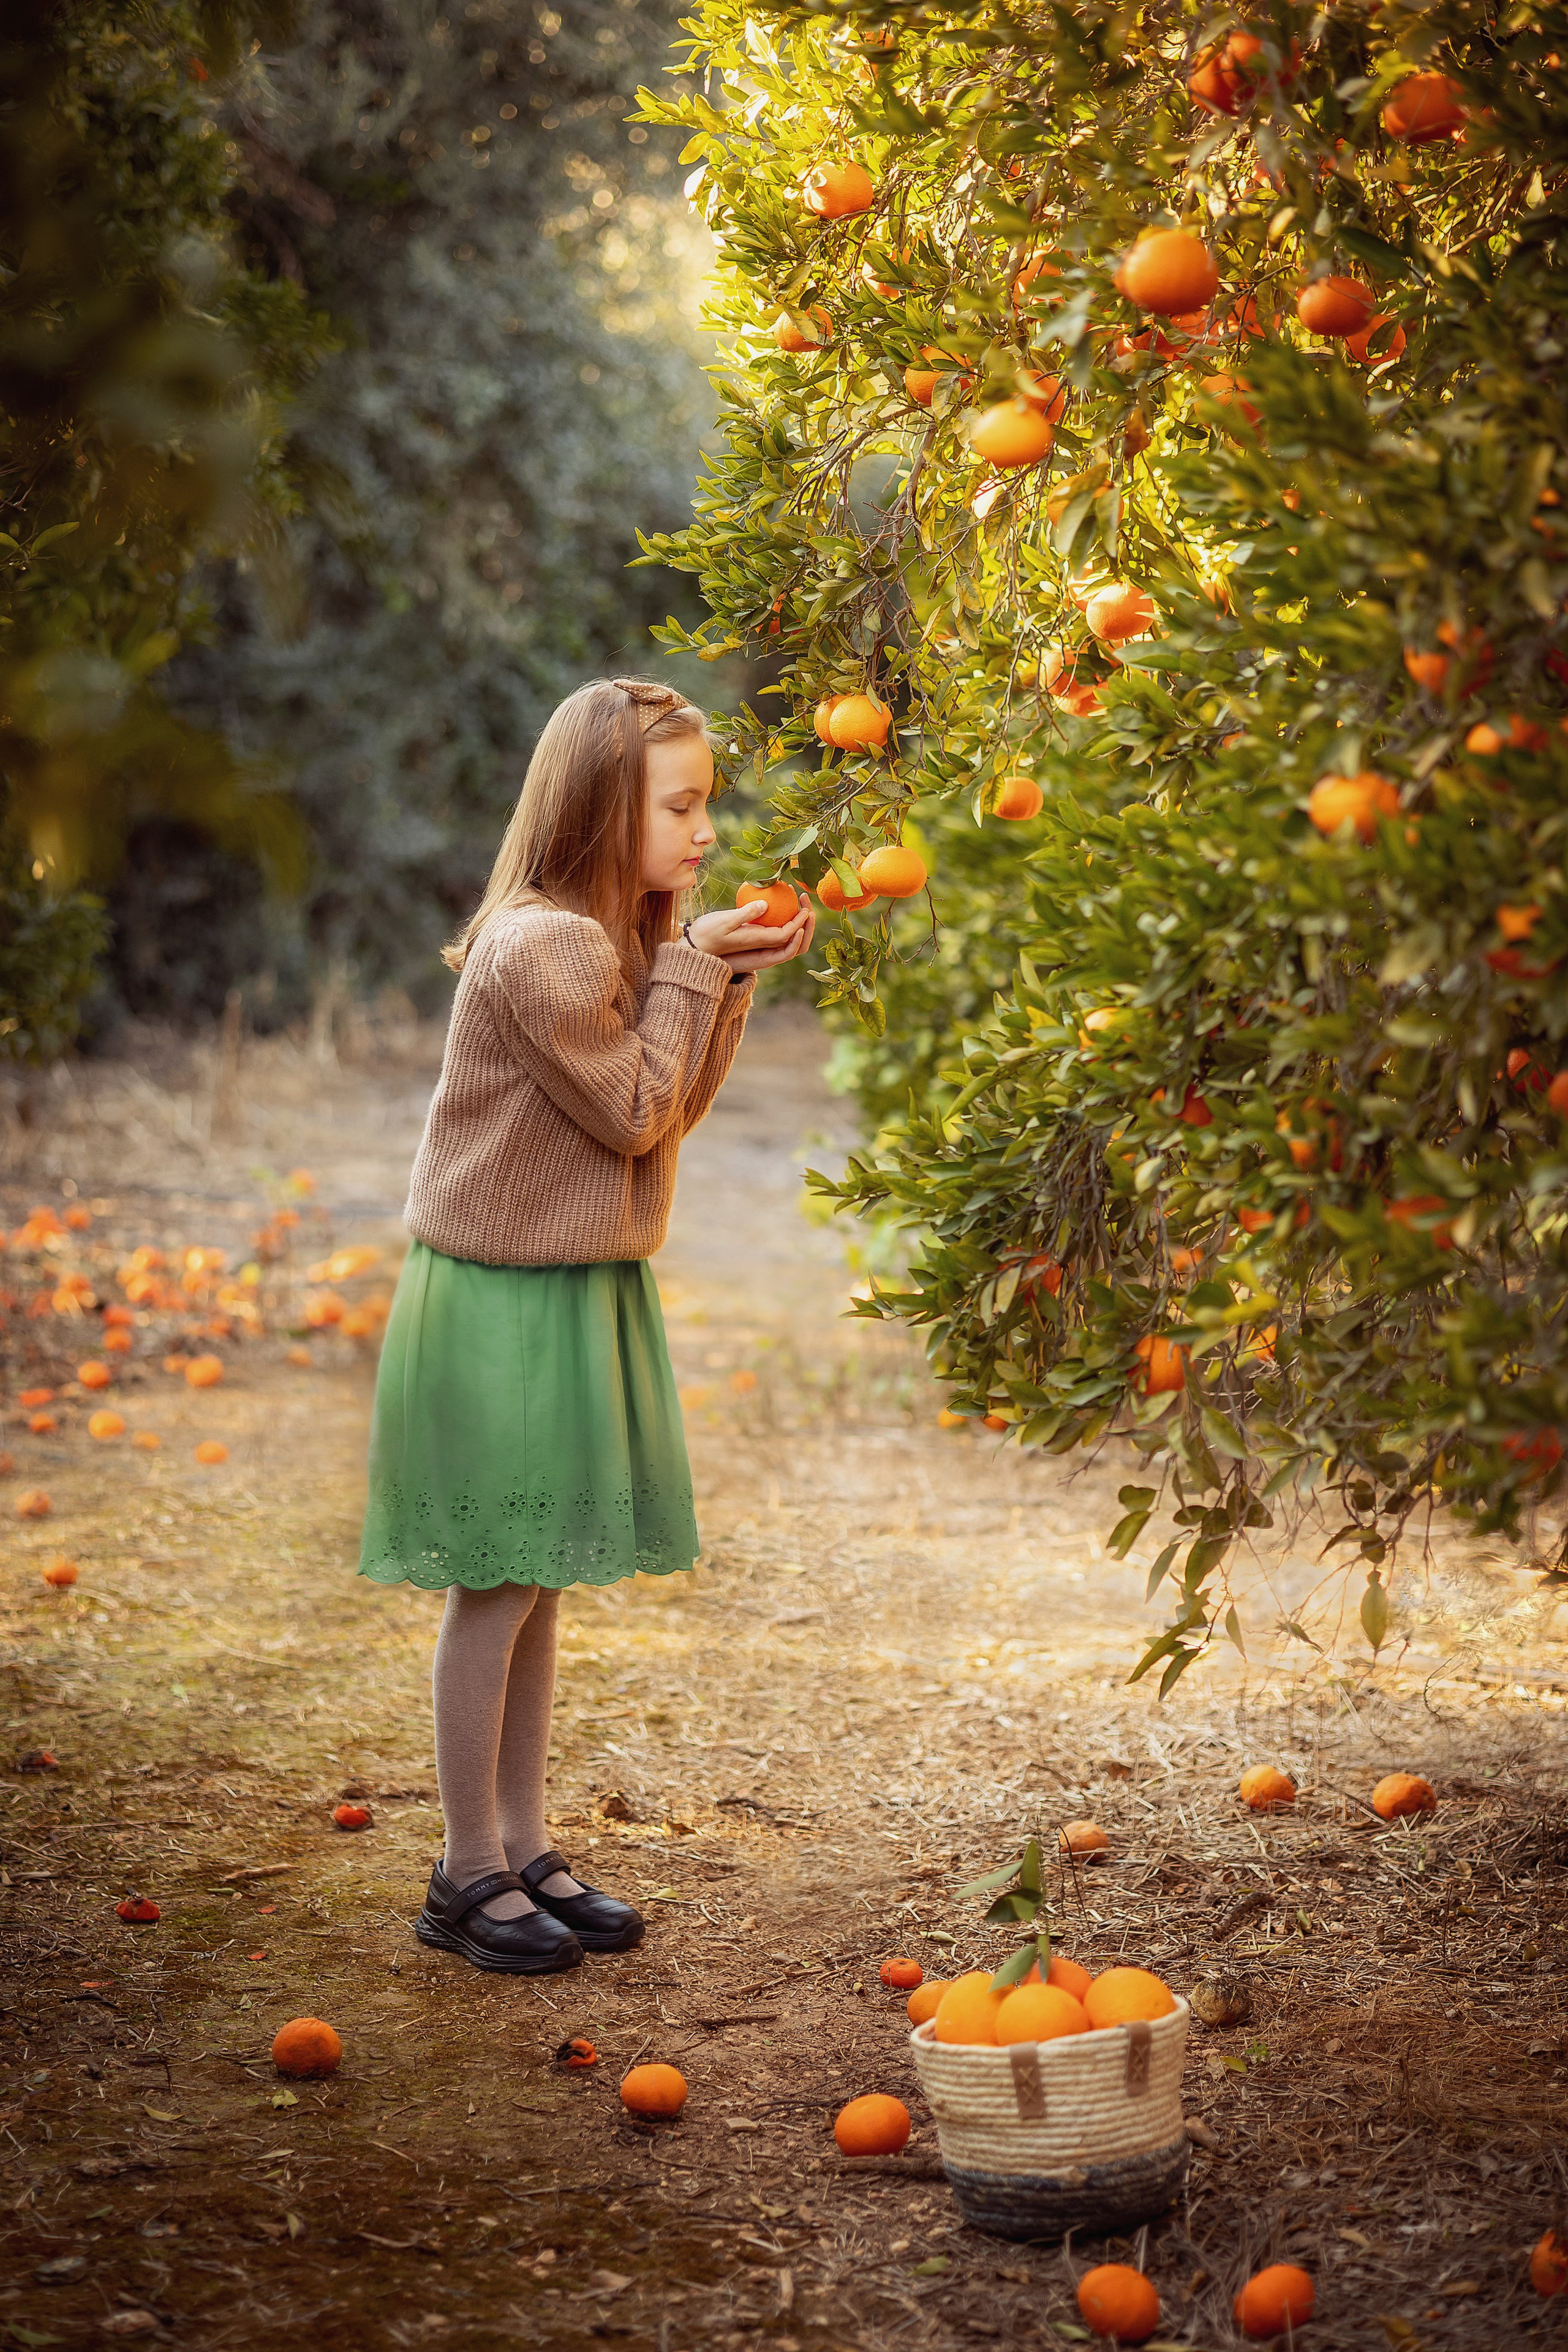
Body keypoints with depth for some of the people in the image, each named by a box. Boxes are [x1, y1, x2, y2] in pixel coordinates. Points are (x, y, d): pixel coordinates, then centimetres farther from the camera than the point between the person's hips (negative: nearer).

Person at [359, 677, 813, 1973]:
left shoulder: (629, 934, 9)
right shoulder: (542, 947, -21)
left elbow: (676, 1111, 9)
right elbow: (636, 1114, -16)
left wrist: (728, 983, -1)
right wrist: (693, 970, -12)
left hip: (583, 1292, 9)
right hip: (504, 1303, -9)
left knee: (539, 1584, 14)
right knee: (495, 1587, 0)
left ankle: (526, 1848, 23)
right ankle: (470, 1876, 11)